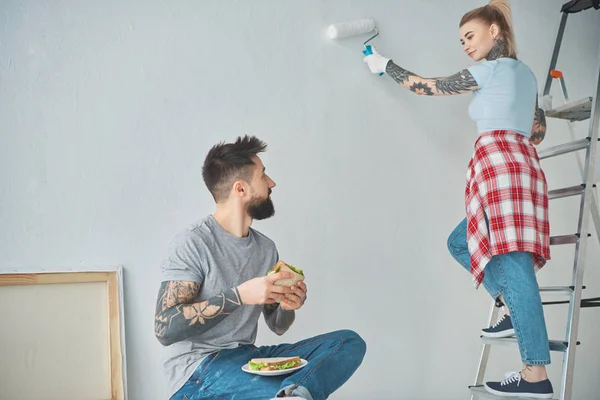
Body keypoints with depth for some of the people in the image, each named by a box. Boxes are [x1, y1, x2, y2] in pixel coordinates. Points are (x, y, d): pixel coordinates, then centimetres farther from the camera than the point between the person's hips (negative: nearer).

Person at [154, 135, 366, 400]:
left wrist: (287, 305, -8)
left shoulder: (267, 248, 10)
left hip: (250, 357, 8)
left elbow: (277, 326, 17)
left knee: (350, 342, -14)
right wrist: (239, 296, -26)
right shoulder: (191, 244, -11)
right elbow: (165, 329, -19)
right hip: (200, 368, -8)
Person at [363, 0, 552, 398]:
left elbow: (427, 86, 7)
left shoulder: (491, 68, 1)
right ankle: (512, 309, 6)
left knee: (512, 260, -16)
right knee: (460, 242, 17)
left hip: (499, 162, -9)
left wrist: (386, 65, 17)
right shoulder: (525, 73, 25)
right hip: (523, 163, 9)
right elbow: (539, 130, 27)